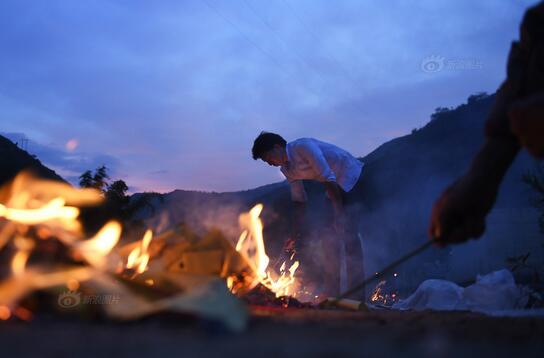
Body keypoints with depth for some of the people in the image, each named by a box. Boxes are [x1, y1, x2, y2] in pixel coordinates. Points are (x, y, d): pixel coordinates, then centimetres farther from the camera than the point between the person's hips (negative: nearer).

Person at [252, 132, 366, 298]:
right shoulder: (287, 169, 4)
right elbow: (299, 200, 9)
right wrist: (297, 235, 5)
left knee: (348, 237, -15)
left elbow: (328, 177, -26)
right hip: (337, 187, 9)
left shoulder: (304, 147, -22)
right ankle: (333, 291, 14)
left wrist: (339, 212, -25)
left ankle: (357, 295, -12)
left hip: (353, 179, -9)